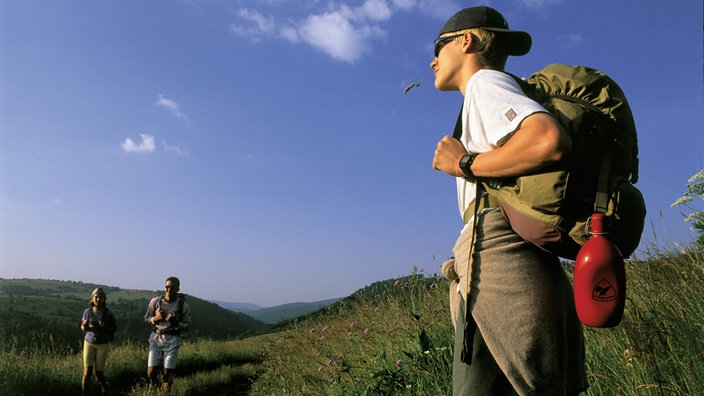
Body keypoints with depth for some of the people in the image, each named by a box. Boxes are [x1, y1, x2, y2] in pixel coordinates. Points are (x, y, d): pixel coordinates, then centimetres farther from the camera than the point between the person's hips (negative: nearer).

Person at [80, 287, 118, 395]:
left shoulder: (108, 313, -7)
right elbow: (83, 328, 9)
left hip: (103, 345, -1)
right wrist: (84, 325, -15)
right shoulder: (87, 311, -1)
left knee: (99, 371, 2)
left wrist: (105, 326, -20)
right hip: (89, 343, 2)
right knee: (87, 369, -8)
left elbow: (115, 328, -1)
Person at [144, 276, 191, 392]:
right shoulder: (155, 301, -2)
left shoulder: (184, 305, -6)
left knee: (168, 374, -3)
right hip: (156, 339, 2)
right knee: (151, 372, 1)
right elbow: (146, 318, 9)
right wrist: (156, 318, -13)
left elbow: (187, 327, -2)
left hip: (172, 341, -2)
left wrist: (175, 322, -20)